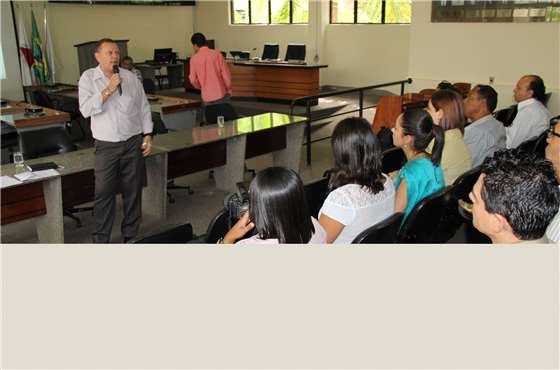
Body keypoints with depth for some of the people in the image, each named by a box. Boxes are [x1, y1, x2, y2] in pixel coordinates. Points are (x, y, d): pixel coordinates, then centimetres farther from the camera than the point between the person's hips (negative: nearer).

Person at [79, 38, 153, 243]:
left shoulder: (131, 77, 6)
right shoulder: (88, 78, -1)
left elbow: (144, 108, 10)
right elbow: (86, 109, -13)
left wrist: (147, 135, 4)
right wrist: (108, 90, -19)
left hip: (133, 141, 2)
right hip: (106, 144, -2)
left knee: (133, 189, 9)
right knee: (104, 192, 0)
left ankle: (131, 234, 25)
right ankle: (101, 239, 13)